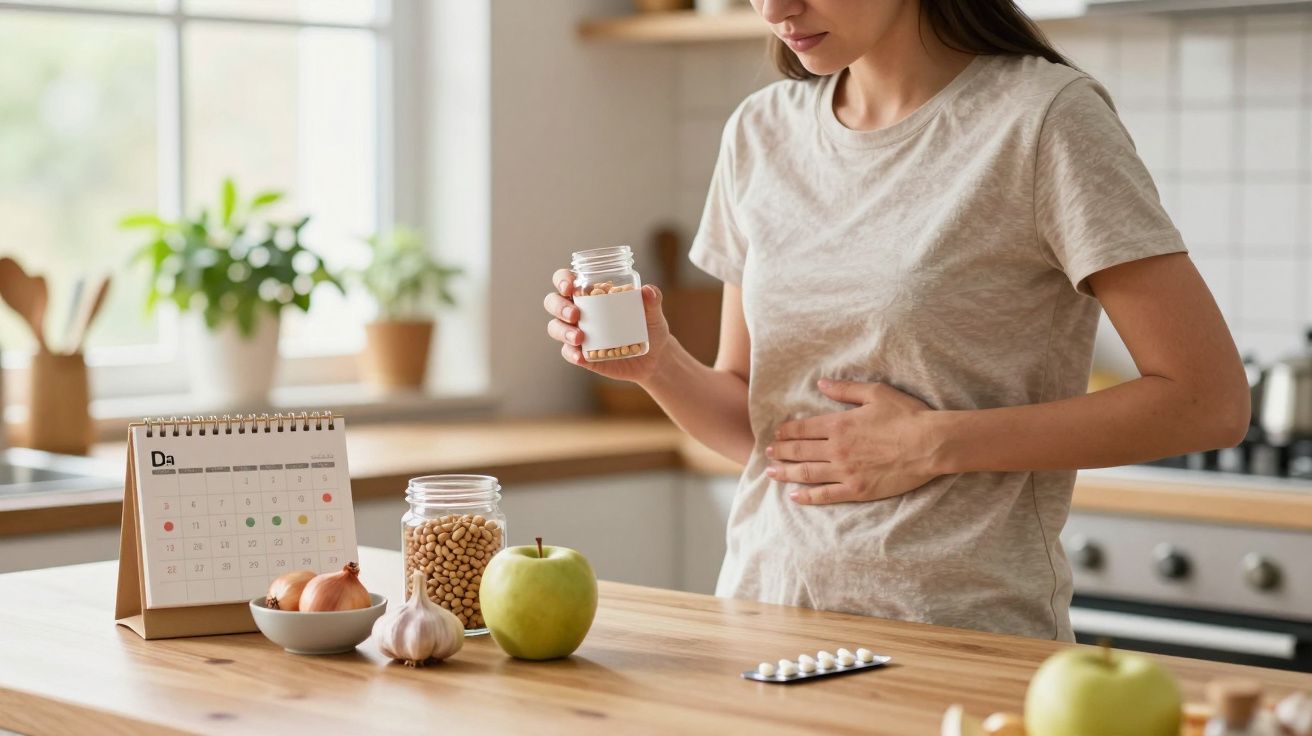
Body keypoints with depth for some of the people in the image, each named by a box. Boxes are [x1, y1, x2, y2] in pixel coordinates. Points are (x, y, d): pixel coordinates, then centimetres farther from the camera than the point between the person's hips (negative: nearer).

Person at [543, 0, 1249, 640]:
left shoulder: (1044, 117, -7)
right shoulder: (760, 132, 10)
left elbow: (1207, 402, -10)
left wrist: (935, 443, -12)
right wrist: (658, 362, -4)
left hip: (960, 634, -4)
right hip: (762, 607, 4)